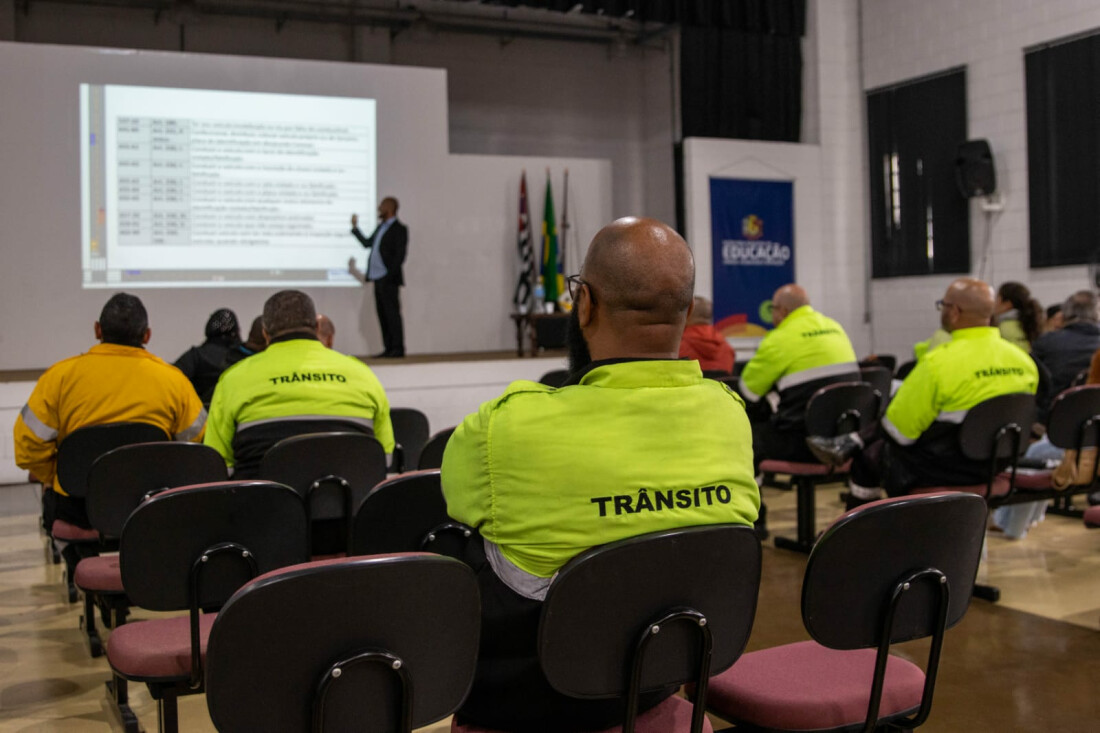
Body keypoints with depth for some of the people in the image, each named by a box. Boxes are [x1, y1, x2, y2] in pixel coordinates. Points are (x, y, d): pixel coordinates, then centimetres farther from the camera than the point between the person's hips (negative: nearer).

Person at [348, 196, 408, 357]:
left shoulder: (399, 229, -6)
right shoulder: (381, 227, 19)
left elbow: (400, 255, -13)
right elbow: (367, 243, 25)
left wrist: (390, 276, -17)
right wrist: (355, 227, 20)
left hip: (388, 279, -8)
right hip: (377, 278, 8)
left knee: (392, 313, -6)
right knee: (383, 314, 8)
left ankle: (398, 348, -2)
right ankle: (388, 348, 12)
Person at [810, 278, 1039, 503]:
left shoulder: (938, 363, -25)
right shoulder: (1024, 360, -6)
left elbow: (898, 430, -17)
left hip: (942, 474, -6)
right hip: (994, 469, 7)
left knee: (868, 457, 20)